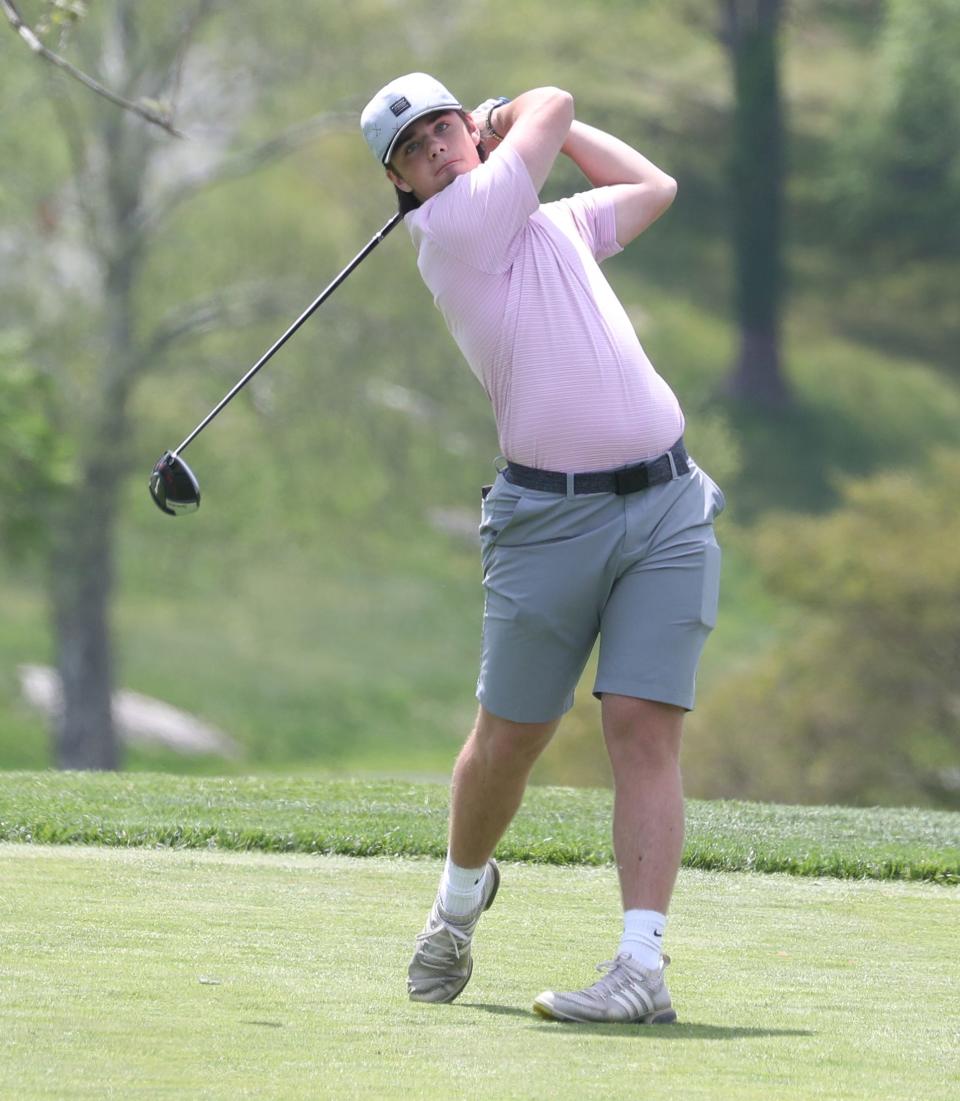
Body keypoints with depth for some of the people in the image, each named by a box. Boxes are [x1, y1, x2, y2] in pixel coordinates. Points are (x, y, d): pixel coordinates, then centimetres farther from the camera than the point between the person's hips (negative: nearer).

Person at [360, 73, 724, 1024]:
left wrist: (507, 121, 31)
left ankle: (642, 966, -16)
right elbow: (552, 108, 3)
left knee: (644, 725, -9)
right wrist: (528, 117, 25)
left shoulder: (553, 223, 19)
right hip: (549, 513, -4)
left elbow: (651, 187, 36)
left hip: (668, 507, 4)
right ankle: (461, 896, 35)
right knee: (507, 738, 5)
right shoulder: (458, 224, -4)